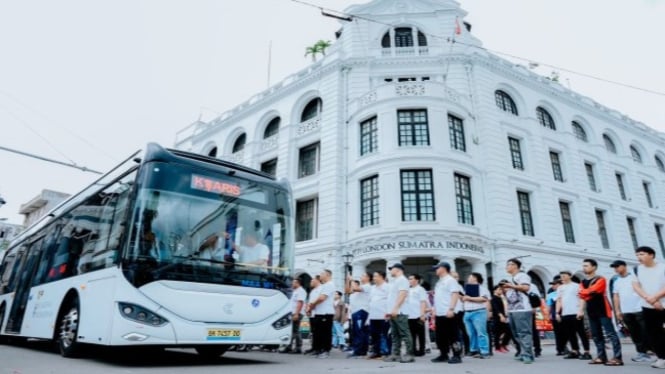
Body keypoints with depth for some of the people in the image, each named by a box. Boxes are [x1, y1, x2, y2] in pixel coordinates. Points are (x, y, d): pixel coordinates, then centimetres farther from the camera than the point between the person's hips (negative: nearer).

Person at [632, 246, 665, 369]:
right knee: (654, 334, 2)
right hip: (648, 307, 3)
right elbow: (636, 286, -1)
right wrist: (649, 299, -12)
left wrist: (654, 297, -15)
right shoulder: (637, 270, 6)